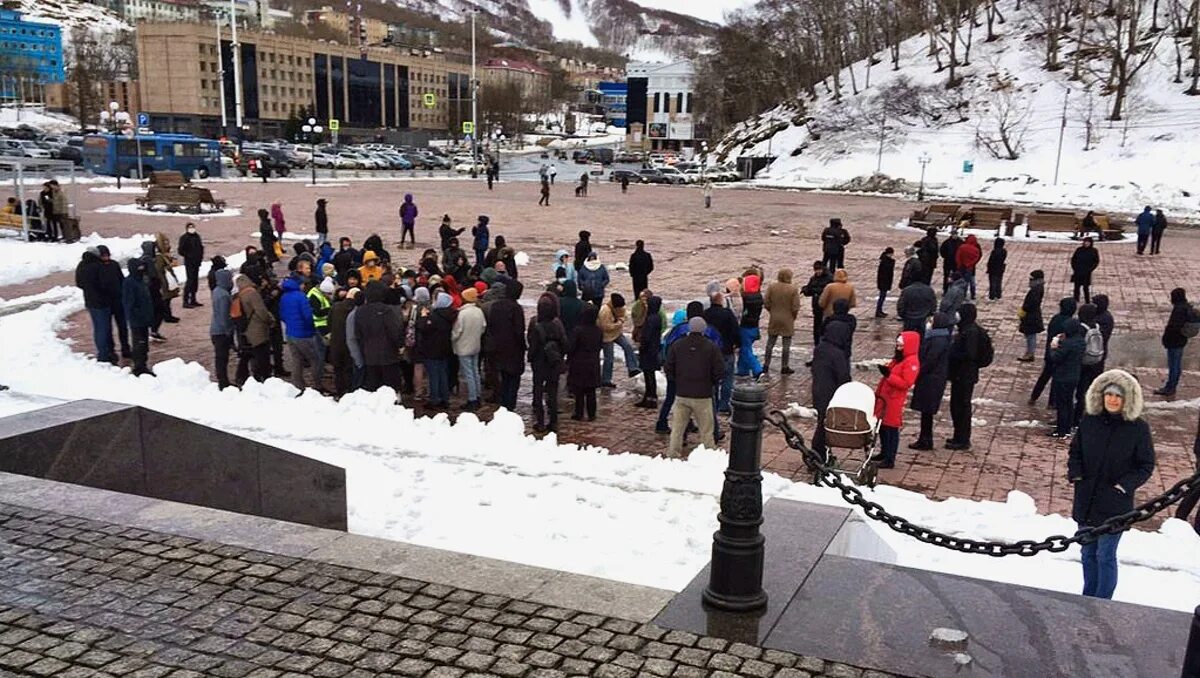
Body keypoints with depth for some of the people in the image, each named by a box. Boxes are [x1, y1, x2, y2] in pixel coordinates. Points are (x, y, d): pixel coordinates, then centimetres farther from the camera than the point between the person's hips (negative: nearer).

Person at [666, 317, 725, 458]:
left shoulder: (676, 346, -1)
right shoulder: (712, 348, -7)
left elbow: (668, 369, 2)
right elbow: (720, 372, -7)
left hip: (681, 394, 2)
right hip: (703, 396, -2)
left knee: (677, 427, 11)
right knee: (706, 430, 6)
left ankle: (673, 453, 14)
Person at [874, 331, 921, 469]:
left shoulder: (912, 362, -15)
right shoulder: (898, 358, 15)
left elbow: (905, 383, -22)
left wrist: (888, 375, -25)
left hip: (894, 401, -9)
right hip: (884, 397, 9)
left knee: (891, 429, -3)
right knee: (882, 427, 17)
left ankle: (890, 460, 3)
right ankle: (884, 453, 31)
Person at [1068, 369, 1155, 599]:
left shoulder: (1138, 428, -9)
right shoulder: (1089, 422, 0)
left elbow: (1146, 465, -2)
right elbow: (1075, 452, 12)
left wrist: (1126, 484, -15)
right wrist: (1075, 474, -4)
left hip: (1115, 505, -4)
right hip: (1086, 500, 4)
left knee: (1105, 556, 2)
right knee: (1087, 553, 17)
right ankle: (1088, 597, 33)